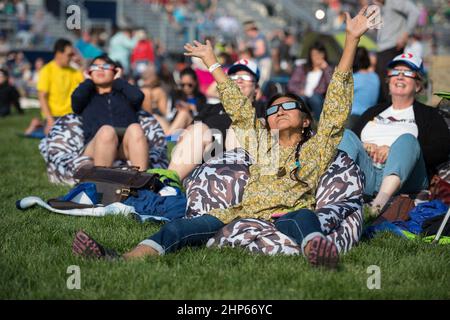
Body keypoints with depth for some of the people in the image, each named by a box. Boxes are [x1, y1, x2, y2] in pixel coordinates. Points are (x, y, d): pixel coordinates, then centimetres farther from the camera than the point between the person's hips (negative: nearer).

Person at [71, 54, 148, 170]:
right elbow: (76, 98, 9)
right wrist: (88, 81, 29)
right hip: (96, 145, -1)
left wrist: (118, 81, 25)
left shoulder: (124, 94, 35)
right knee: (106, 130, -36)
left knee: (135, 128, -35)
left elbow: (138, 97, 11)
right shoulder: (87, 95, 35)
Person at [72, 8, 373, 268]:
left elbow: (337, 103, 14)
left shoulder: (316, 148, 21)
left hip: (288, 219, -3)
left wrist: (352, 40, 9)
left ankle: (318, 250, -73)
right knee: (185, 226, -23)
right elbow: (237, 104, 35)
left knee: (303, 216, -38)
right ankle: (127, 260, -47)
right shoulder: (261, 143, 32)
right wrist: (211, 60, 39)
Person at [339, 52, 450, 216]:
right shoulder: (373, 112, 35)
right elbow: (350, 140, 22)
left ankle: (380, 202, -58)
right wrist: (363, 147, -4)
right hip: (365, 175, 3)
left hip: (403, 178, -3)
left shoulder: (429, 115, 21)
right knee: (347, 135, -18)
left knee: (407, 138, -30)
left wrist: (393, 151, -9)